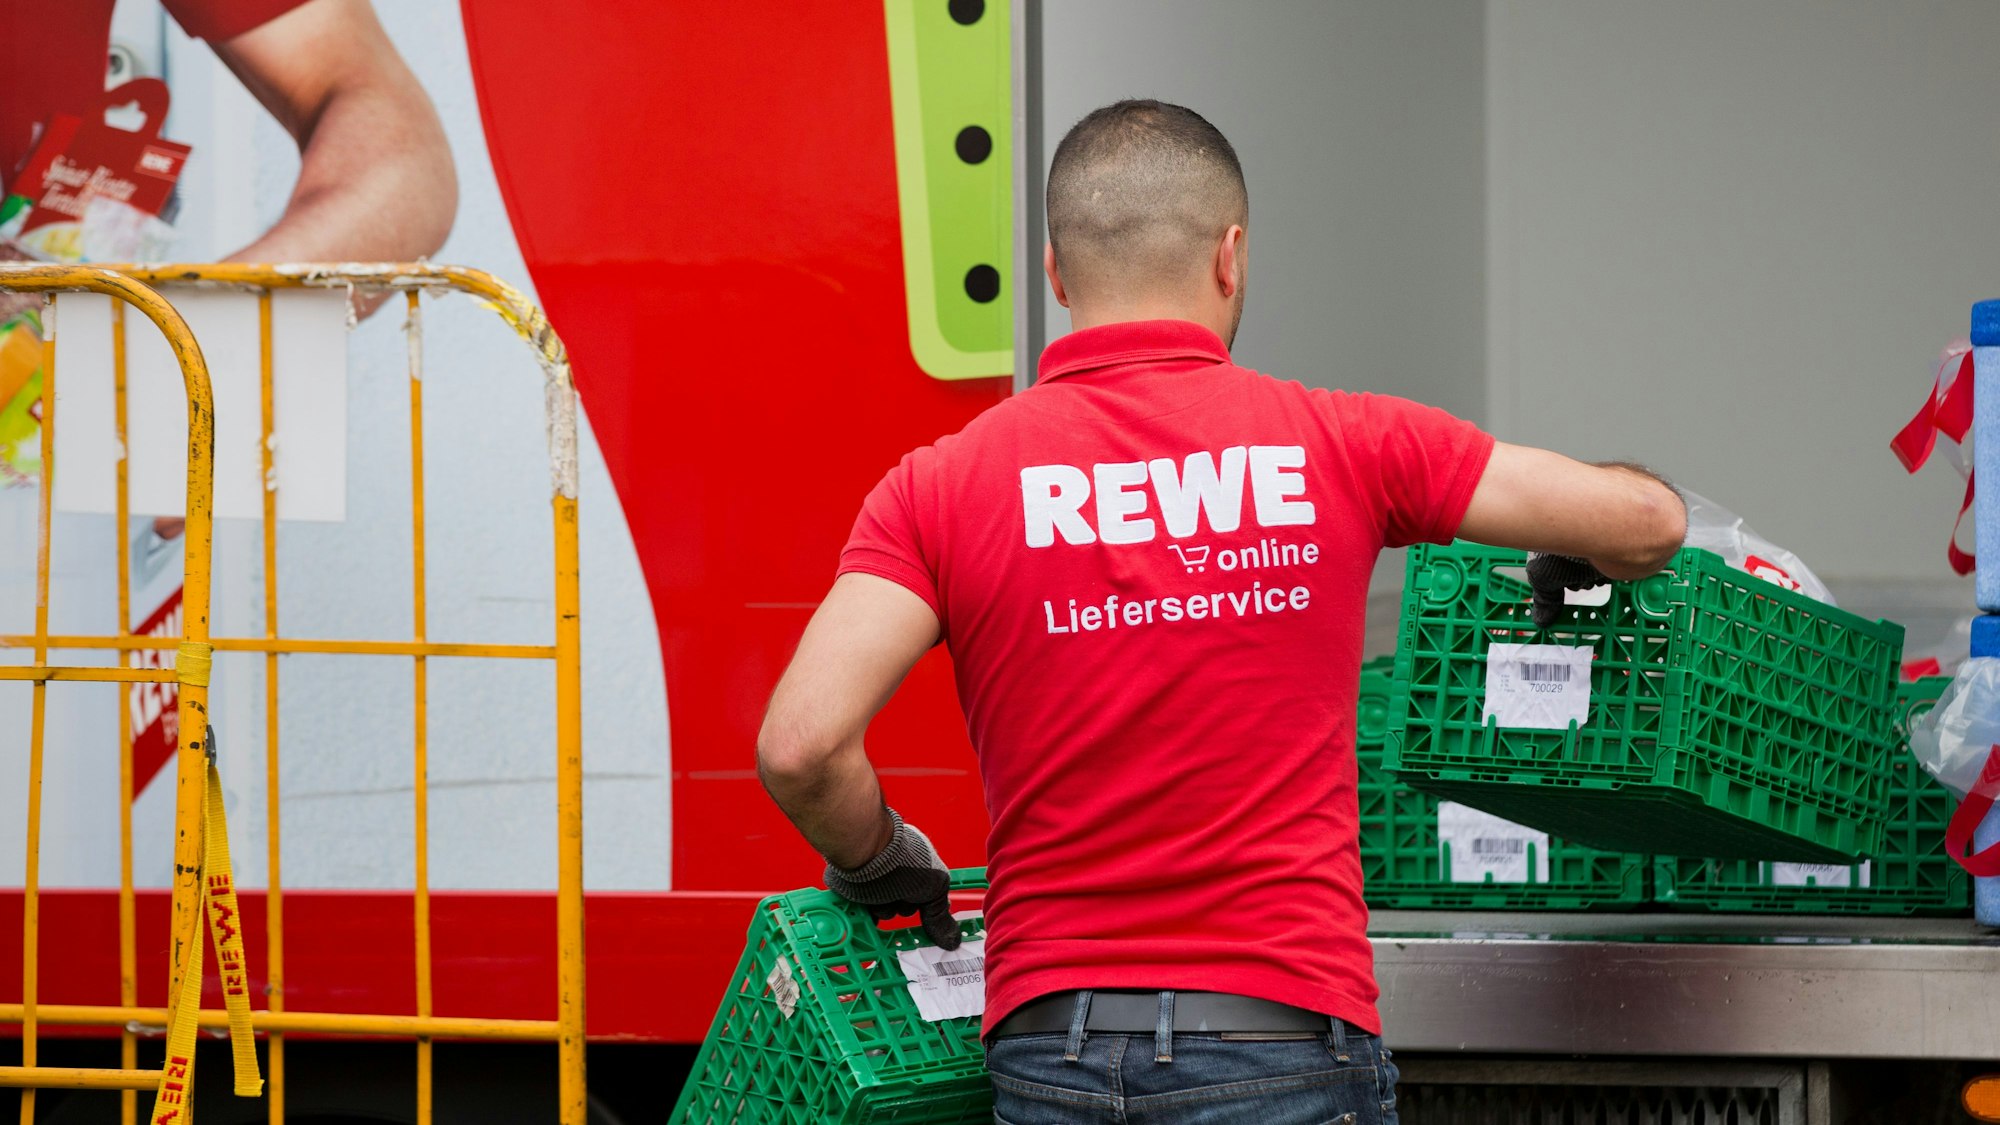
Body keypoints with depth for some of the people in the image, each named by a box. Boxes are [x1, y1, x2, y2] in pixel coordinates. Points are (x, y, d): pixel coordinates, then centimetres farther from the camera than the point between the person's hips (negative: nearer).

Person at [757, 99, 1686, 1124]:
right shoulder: (1340, 447, 1)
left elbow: (801, 745, -11)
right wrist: (1571, 566, 31)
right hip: (1283, 1035, -1)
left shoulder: (944, 485, 1)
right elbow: (1647, 523, 7)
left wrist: (881, 866, 10)